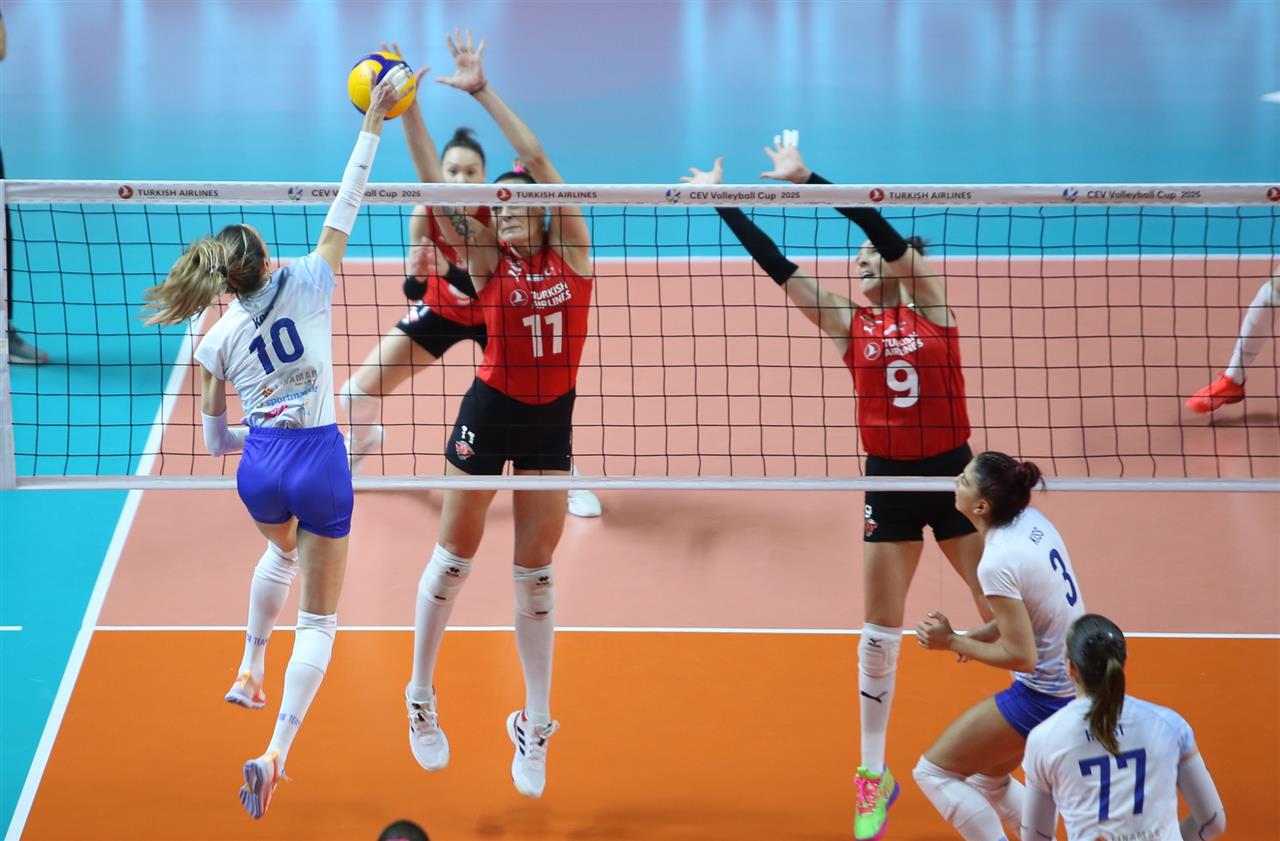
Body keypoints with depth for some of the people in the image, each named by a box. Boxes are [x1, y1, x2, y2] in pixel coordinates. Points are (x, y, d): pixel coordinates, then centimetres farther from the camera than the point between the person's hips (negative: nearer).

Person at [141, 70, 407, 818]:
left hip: (260, 468, 3)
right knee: (320, 620, 5)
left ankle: (250, 673, 44)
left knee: (282, 553, 40)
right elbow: (348, 204, -4)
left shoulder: (217, 341, 1)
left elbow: (215, 439, 7)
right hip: (321, 462, -3)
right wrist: (374, 121, 1)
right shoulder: (306, 284, -7)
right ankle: (276, 753, -13)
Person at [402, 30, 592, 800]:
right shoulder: (487, 261, -4)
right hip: (491, 410, -1)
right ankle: (421, 699, 22)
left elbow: (538, 158, -12)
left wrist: (485, 91, -16)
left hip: (552, 418, 1)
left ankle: (536, 727, 16)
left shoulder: (571, 248, -3)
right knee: (456, 555, 6)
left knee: (536, 571, 8)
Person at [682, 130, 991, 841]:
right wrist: (721, 201, -7)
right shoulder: (849, 323, 3)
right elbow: (776, 265, -1)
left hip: (953, 473, -2)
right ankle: (874, 777, 15)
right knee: (880, 633, 5)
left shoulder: (929, 302, -3)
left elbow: (884, 228, -16)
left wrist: (806, 178, -21)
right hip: (889, 482, 2)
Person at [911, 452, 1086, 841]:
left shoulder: (997, 563, -25)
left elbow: (1021, 657, -23)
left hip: (1045, 698, -9)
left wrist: (952, 642, -12)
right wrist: (980, 635, 5)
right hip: (1078, 682, 9)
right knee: (986, 778, 25)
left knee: (933, 772, 2)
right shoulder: (1032, 521, 0)